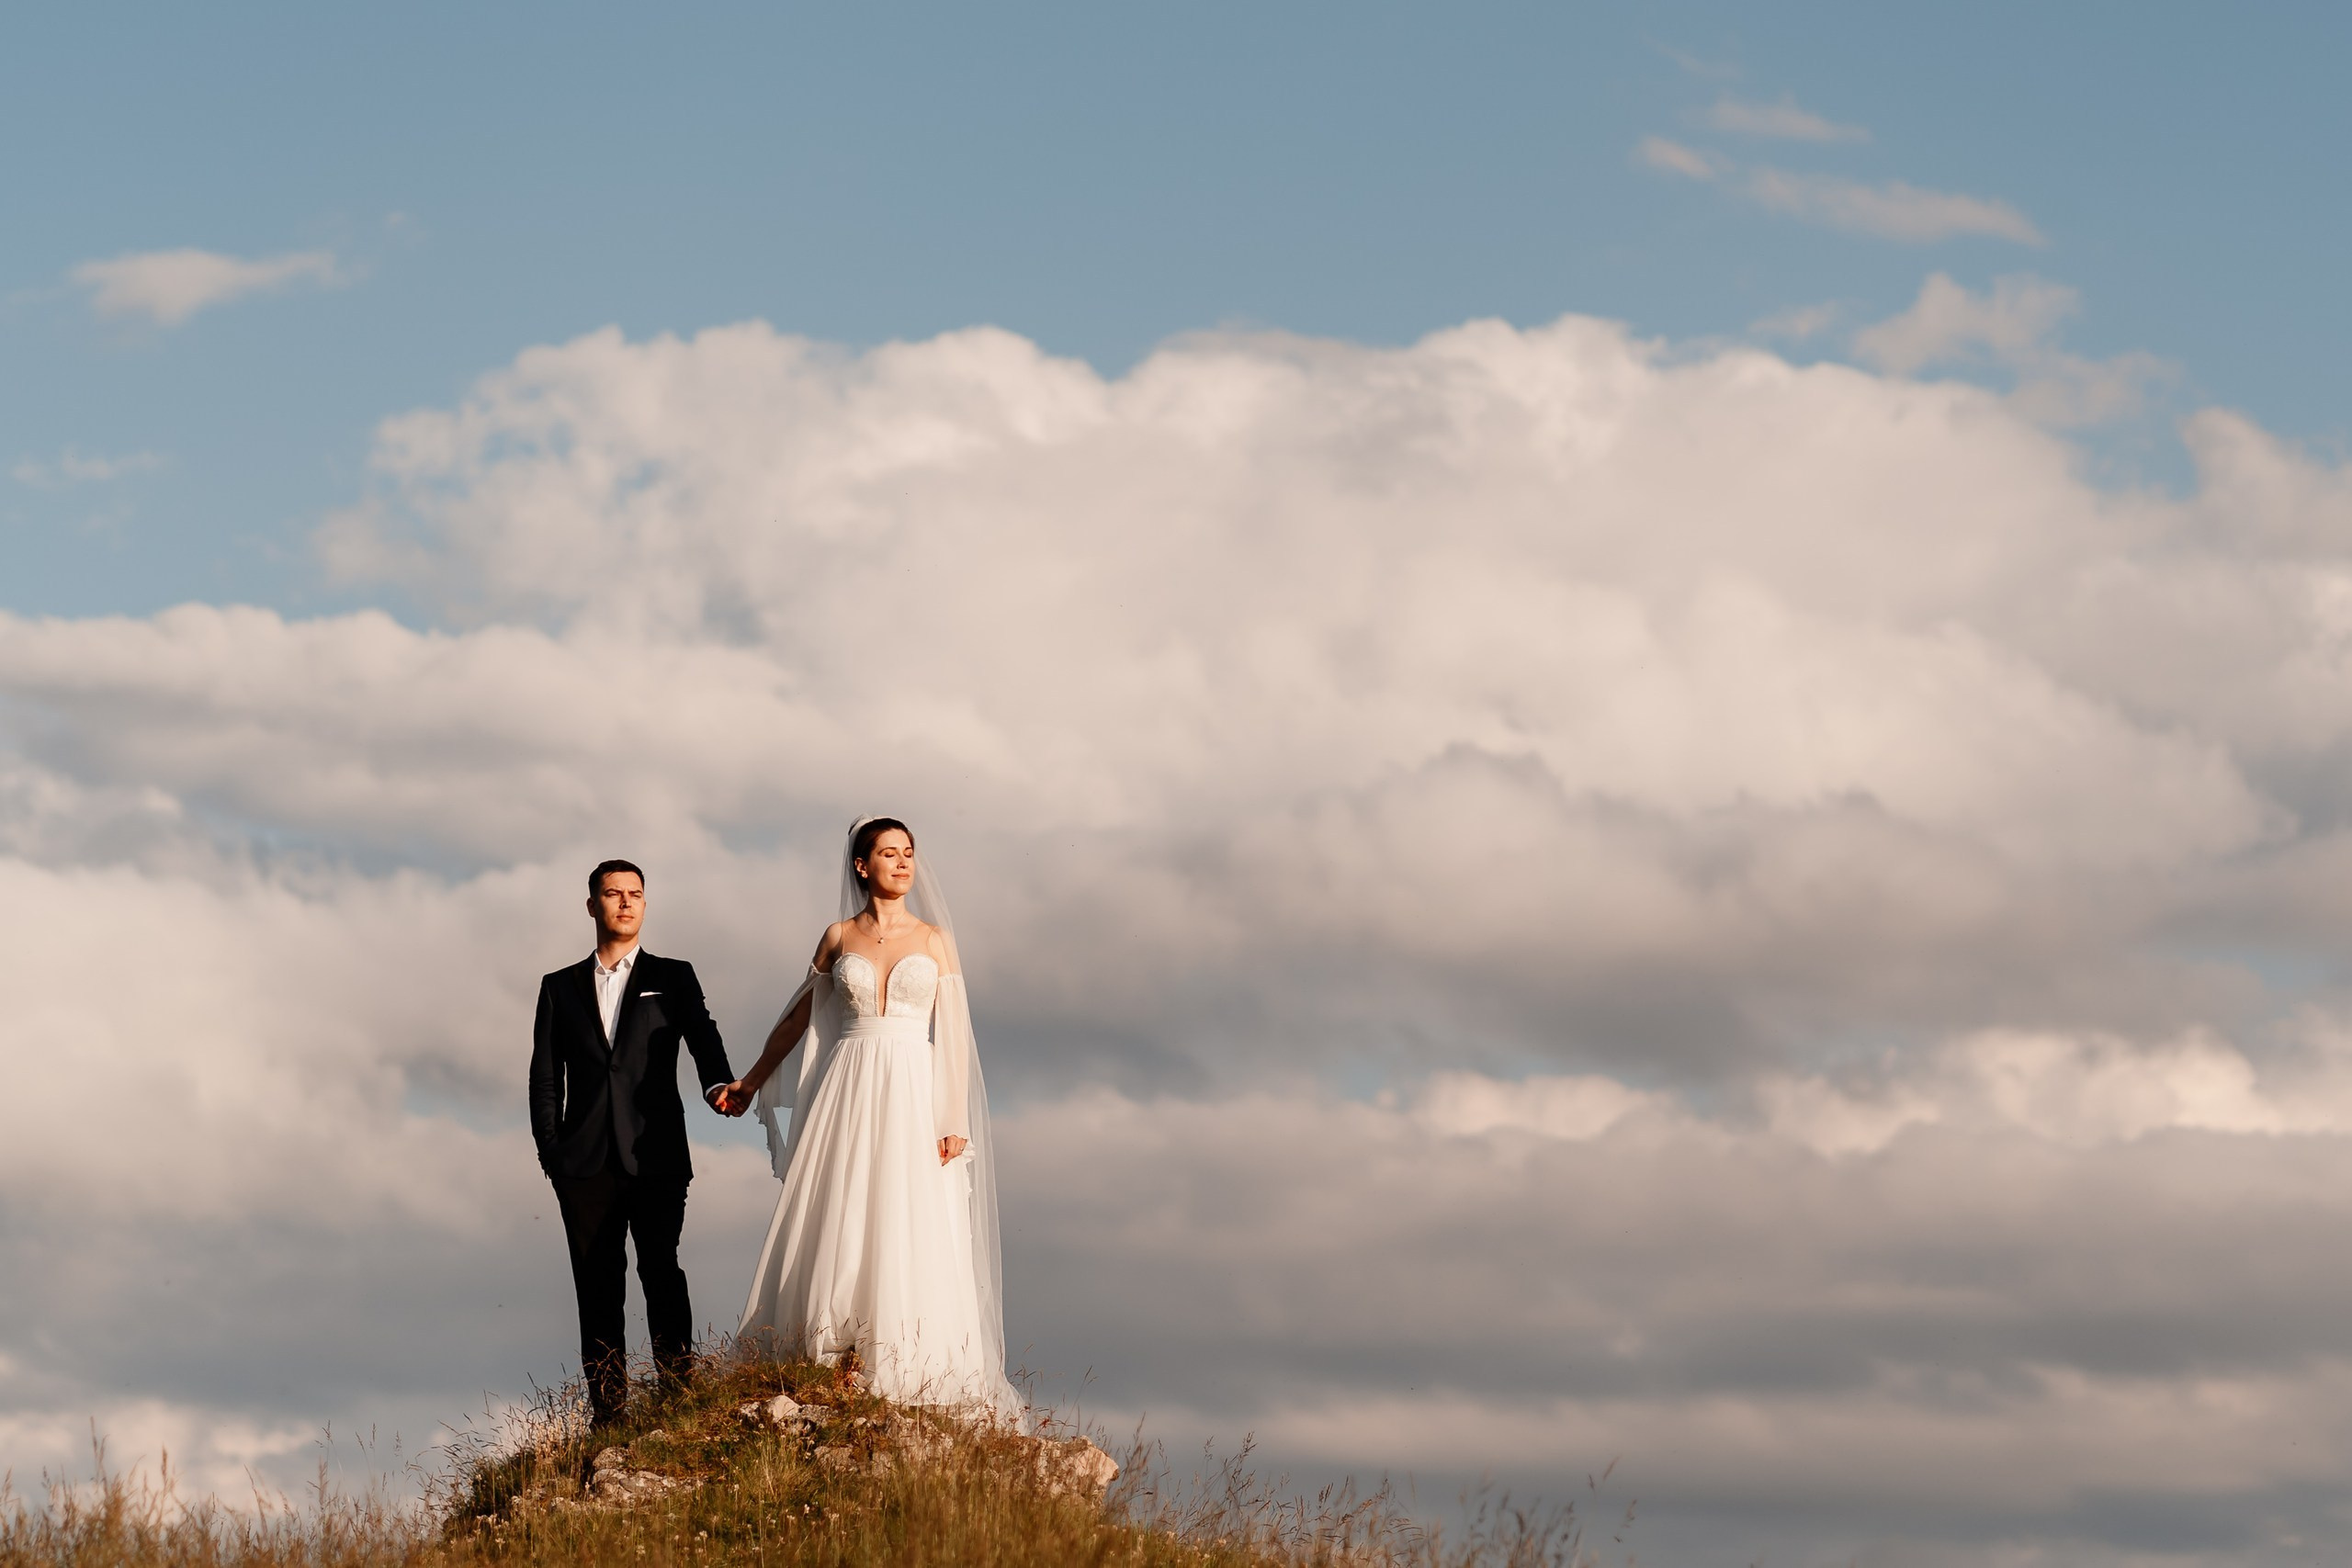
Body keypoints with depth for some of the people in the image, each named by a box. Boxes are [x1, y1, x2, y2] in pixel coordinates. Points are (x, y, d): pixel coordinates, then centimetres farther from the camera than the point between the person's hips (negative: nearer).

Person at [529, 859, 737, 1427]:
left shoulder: (673, 978, 12)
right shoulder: (561, 988, 16)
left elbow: (702, 1036, -3)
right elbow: (545, 1077, 13)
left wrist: (718, 1083, -25)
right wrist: (551, 1152, 1)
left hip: (656, 1160, -2)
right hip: (586, 1166, 2)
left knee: (662, 1272, -13)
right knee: (598, 1290, 1)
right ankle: (607, 1415, 2)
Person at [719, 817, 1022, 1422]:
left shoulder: (934, 938, 6)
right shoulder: (839, 937, 9)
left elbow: (953, 1031, 2)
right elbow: (799, 1016, 20)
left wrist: (955, 1119, -7)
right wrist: (753, 1079, 26)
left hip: (912, 1094, -1)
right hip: (848, 1093, 1)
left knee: (911, 1234, -6)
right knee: (839, 1230, -4)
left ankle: (911, 1374, -5)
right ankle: (833, 1369, -4)